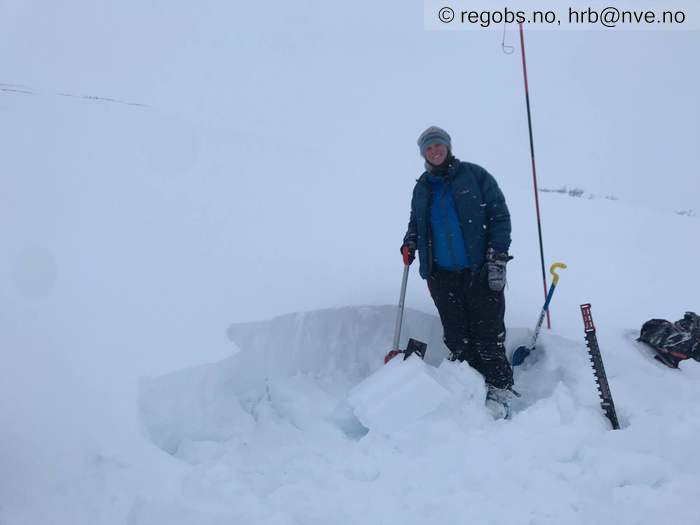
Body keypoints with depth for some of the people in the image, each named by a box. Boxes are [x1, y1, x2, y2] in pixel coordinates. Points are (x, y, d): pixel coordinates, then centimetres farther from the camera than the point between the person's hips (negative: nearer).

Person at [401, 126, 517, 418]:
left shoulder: (474, 175, 0)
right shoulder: (422, 188, 14)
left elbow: (500, 216, -3)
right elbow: (416, 222, 27)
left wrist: (498, 258, -11)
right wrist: (410, 241, 5)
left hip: (480, 270, -4)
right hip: (441, 274, 5)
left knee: (487, 333, -3)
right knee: (456, 337, 7)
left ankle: (500, 390, 7)